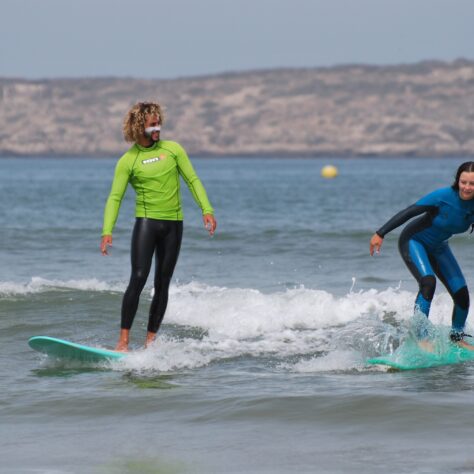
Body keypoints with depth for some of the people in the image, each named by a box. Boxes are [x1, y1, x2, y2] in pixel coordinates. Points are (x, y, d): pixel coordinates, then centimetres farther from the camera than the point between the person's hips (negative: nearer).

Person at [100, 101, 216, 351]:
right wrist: (107, 232, -16)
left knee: (162, 284, 4)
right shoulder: (128, 161, -1)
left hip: (173, 225, 3)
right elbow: (115, 197, -4)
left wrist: (206, 209, -5)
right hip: (146, 221, -3)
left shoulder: (173, 149, 6)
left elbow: (192, 180, 8)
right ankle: (123, 340, -14)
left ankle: (150, 340, 11)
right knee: (138, 278, -15)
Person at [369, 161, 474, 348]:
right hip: (414, 241, -5)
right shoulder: (443, 196, -30)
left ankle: (457, 337, 22)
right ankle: (419, 336, -27)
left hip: (438, 248, 5)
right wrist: (380, 234, -26)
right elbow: (408, 213, -25)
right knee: (428, 282, -30)